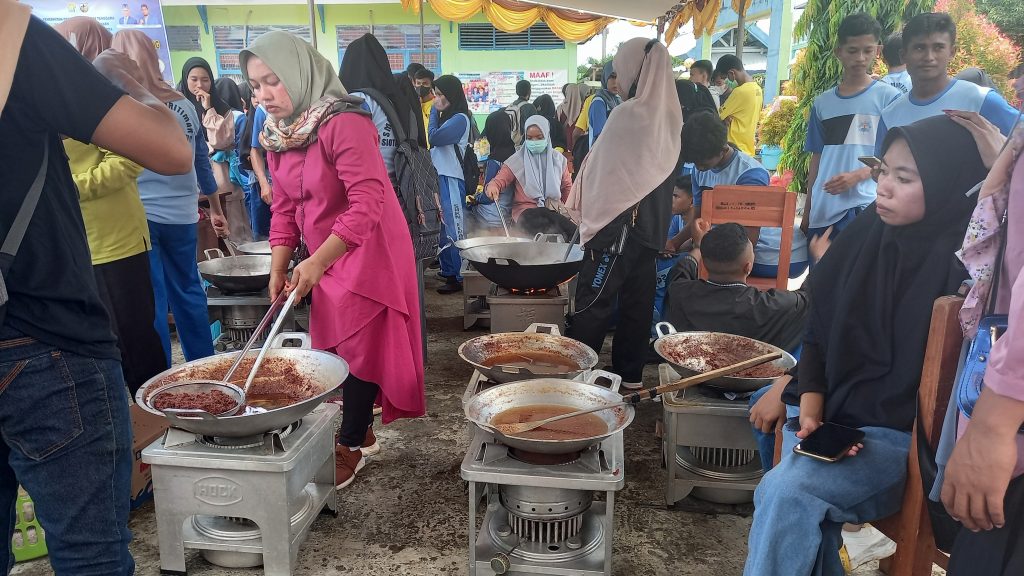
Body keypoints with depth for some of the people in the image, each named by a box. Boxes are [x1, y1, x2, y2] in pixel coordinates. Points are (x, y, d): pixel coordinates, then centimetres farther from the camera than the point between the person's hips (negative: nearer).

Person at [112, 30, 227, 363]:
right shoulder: (183, 105, 6)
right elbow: (202, 161, 13)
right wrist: (216, 209, 22)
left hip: (138, 215, -4)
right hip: (180, 213, 4)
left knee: (150, 301, 2)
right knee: (188, 290, 15)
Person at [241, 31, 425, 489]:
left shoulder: (344, 124, -22)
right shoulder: (276, 133, 5)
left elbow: (367, 205, -27)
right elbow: (284, 207, 10)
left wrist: (316, 263, -28)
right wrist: (278, 270, 3)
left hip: (367, 253, -8)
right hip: (324, 260, 8)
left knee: (359, 351, 0)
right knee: (332, 348, 13)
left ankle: (350, 449, 16)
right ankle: (361, 431, 31)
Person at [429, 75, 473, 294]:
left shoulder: (460, 119, -10)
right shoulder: (445, 117, 15)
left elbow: (434, 138, -16)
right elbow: (433, 145, 14)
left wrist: (434, 112, -4)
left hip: (451, 180, -9)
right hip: (438, 178, 9)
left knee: (454, 231, -5)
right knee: (442, 229, 14)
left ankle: (460, 277, 1)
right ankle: (447, 272, 24)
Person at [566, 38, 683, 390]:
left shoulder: (630, 114, -16)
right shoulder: (669, 114, 9)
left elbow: (603, 170, -11)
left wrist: (583, 209, 2)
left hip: (619, 222, -8)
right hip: (652, 225, 8)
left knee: (593, 300, -3)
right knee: (637, 301, 12)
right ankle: (630, 374, 21)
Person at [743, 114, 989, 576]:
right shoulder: (868, 234, 3)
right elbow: (818, 333, 6)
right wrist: (811, 408, -5)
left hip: (904, 436, -4)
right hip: (831, 416, 5)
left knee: (787, 491, -24)